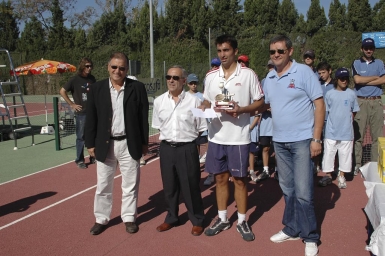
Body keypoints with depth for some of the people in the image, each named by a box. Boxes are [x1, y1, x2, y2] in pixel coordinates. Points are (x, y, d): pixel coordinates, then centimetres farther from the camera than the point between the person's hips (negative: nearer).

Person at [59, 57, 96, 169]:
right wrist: (72, 104, -7)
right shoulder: (75, 79, -7)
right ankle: (79, 160, 14)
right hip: (81, 113, -5)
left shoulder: (92, 78, 8)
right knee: (81, 137, 3)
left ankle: (93, 157, 25)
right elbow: (62, 91, -6)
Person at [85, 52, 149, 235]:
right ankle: (101, 219, 28)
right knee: (103, 185, 11)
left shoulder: (137, 88, -3)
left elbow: (144, 117, 0)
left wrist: (144, 143, 0)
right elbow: (91, 119, 3)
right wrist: (90, 144, 1)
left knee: (130, 185, 10)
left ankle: (129, 218, 27)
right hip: (105, 144, 1)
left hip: (129, 144, -1)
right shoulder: (97, 89, 1)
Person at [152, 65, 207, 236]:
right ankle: (171, 218, 34)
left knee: (190, 187, 6)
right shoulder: (159, 101, 3)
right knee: (169, 186, 15)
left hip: (187, 149, -3)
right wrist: (168, 137, 6)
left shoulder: (194, 101, -7)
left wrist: (187, 137, 0)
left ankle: (197, 220, 25)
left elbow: (201, 128, 0)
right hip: (166, 148, 4)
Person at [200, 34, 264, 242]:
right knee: (220, 178, 13)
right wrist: (204, 108, -7)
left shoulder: (248, 74, -5)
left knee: (240, 179, 6)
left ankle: (242, 221, 23)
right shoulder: (210, 76, 7)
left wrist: (241, 109, -18)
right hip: (216, 135, 4)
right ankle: (222, 219, 28)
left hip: (239, 137, -3)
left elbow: (260, 101, -1)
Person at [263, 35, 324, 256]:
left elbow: (319, 104, -9)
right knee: (288, 189, 15)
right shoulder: (270, 78, 8)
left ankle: (310, 237, 16)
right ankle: (292, 229, 30)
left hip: (302, 140, -5)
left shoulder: (304, 72, -8)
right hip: (279, 141, 5)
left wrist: (316, 138, -13)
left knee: (303, 192, -2)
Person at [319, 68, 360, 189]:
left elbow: (354, 112, 9)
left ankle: (341, 176, 21)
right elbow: (326, 111, 5)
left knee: (345, 153, 6)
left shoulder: (351, 94, 2)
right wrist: (334, 122, -1)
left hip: (346, 131, 1)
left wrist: (347, 123, 2)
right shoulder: (329, 94, 0)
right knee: (328, 153, 3)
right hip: (331, 131, 0)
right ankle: (328, 174, 17)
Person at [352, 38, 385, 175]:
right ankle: (357, 164, 4)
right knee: (358, 135, -2)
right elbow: (357, 80, -10)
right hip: (360, 102, -2)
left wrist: (364, 81, -6)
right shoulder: (356, 63, 8)